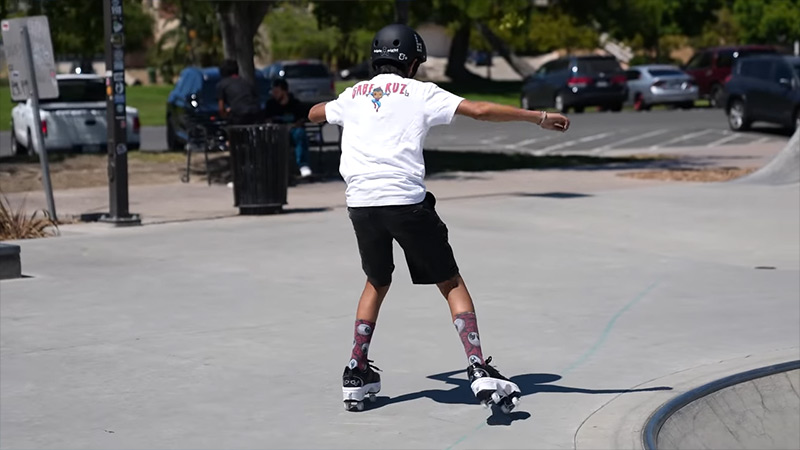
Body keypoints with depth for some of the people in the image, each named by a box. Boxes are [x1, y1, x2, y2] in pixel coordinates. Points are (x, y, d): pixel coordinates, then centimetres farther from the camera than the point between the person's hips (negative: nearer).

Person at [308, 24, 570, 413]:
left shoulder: (353, 95, 18)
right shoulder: (420, 93, 7)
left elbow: (314, 114, 39)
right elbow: (480, 111, -1)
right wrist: (539, 118, 7)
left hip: (360, 202, 4)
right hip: (406, 201, -4)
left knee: (377, 282, 25)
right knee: (451, 283, 7)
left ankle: (356, 374, 22)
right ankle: (479, 371, -6)